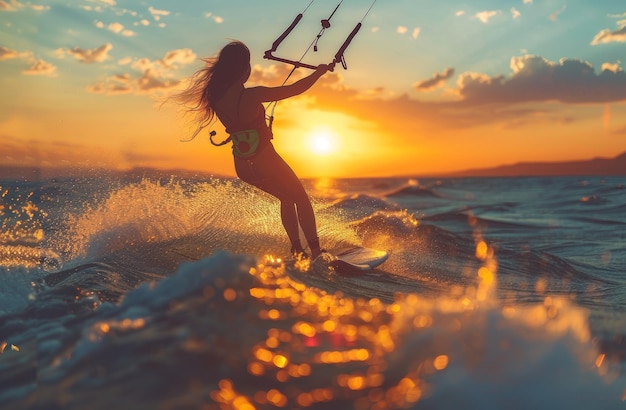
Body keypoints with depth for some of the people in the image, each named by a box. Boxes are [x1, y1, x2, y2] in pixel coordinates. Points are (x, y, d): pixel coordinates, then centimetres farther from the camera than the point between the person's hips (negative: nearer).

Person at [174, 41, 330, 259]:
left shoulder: (215, 98, -5)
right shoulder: (252, 95, -23)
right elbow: (296, 88, -14)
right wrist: (319, 71, 2)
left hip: (242, 168, 7)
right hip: (266, 162, -7)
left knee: (286, 198, 26)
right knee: (301, 198, 16)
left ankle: (297, 251, 28)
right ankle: (316, 251, 13)